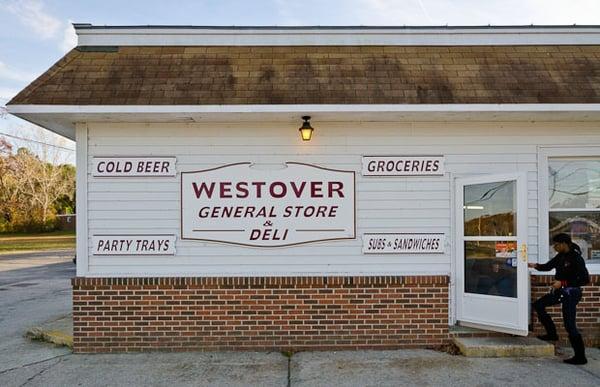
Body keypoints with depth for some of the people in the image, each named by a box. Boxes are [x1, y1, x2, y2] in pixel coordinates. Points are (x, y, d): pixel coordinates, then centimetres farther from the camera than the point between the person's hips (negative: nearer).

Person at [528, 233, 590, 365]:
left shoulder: (576, 258, -19)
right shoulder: (560, 256, 4)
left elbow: (585, 279, -22)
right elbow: (548, 266, 16)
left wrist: (563, 282, -24)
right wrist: (535, 265, -3)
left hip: (571, 293, -9)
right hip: (560, 291, 9)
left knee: (570, 325, -6)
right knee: (538, 305, 12)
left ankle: (580, 357, 6)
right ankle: (552, 333, 21)